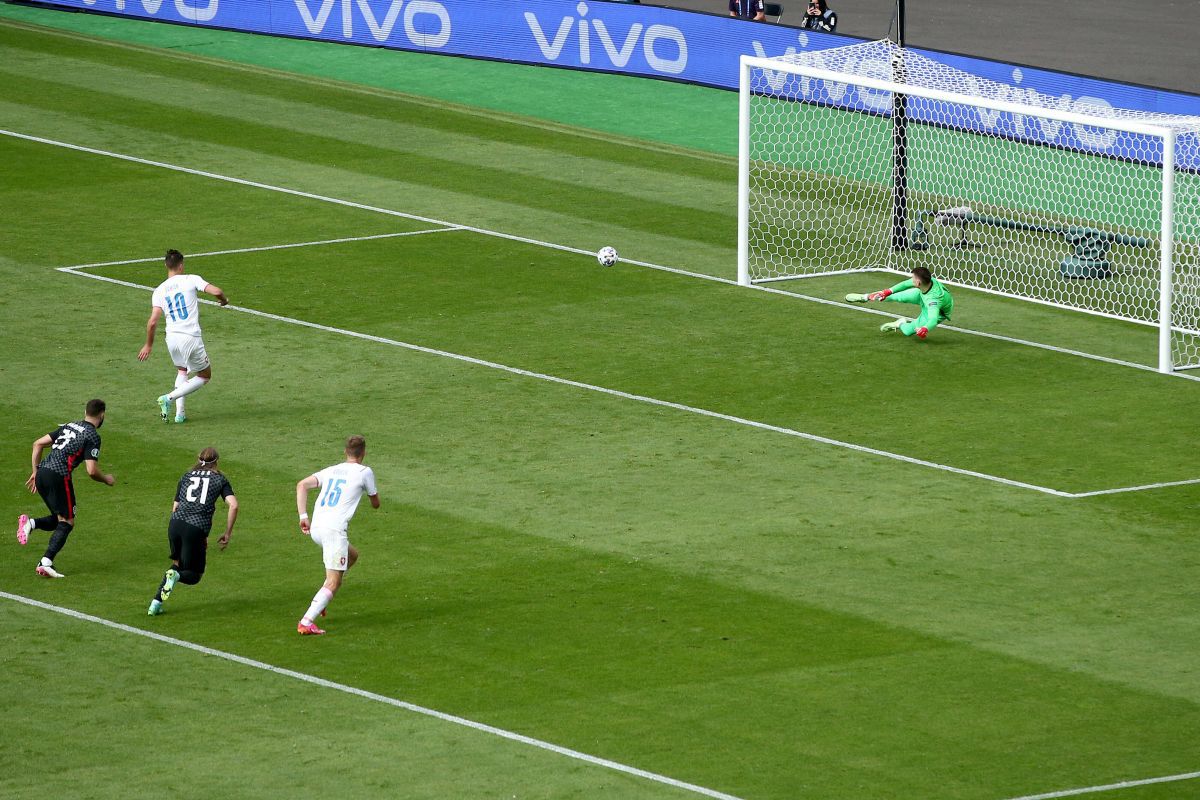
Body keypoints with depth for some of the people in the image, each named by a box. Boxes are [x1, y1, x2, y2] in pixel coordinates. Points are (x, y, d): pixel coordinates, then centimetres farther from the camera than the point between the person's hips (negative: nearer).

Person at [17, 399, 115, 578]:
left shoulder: (68, 426, 19)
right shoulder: (92, 436, -3)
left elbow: (38, 444, 18)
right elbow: (92, 471, -10)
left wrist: (35, 472, 23)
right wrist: (107, 480, 10)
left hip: (42, 472, 7)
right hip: (59, 476, -7)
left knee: (59, 519, 20)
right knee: (66, 523, 2)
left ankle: (30, 523, -6)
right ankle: (46, 562, -12)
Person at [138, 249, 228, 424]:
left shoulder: (160, 290, 5)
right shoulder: (191, 280, -4)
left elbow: (153, 321, -2)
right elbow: (216, 291, -14)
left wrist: (148, 345, 10)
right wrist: (224, 300, 10)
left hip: (171, 337, 4)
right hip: (191, 337, -4)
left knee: (182, 370, 31)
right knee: (204, 376, 14)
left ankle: (179, 412, 20)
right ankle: (169, 398, -4)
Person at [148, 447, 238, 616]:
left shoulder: (186, 476, 19)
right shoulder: (220, 480, 11)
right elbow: (233, 505, -3)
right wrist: (227, 534, 4)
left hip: (175, 524, 3)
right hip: (197, 530, -3)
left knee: (177, 563, 27)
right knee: (194, 576, 13)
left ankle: (156, 603, 12)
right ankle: (175, 576, -22)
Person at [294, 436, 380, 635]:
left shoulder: (331, 470, 17)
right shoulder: (365, 472, 3)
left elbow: (302, 485, 5)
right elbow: (375, 504, 16)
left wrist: (303, 516, 4)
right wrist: (374, 498, 40)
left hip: (316, 528, 7)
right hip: (334, 529, -7)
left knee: (352, 555, 29)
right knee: (333, 583, -4)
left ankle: (320, 602, 20)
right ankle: (306, 622, -19)